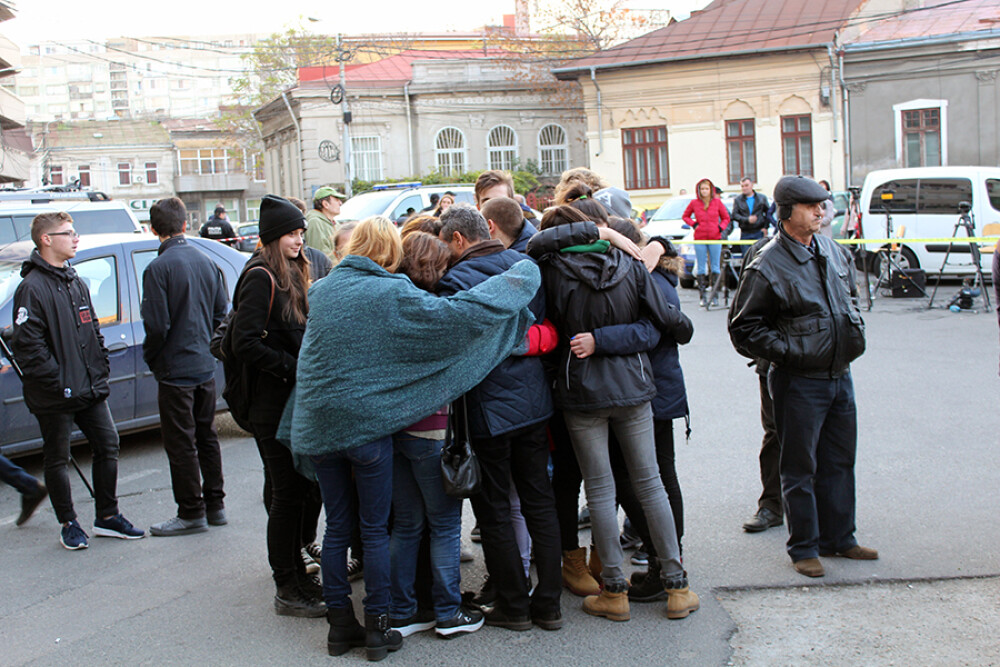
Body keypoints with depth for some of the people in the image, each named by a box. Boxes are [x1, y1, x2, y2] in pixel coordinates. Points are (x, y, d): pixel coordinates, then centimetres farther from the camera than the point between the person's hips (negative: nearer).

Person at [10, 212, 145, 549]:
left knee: (108, 446, 10)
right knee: (57, 459, 6)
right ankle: (69, 525, 18)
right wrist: (57, 381, -18)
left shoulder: (76, 283, 13)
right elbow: (26, 345, -18)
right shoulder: (32, 287, -13)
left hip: (91, 390, 8)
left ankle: (107, 517, 22)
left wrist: (101, 371, 9)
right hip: (55, 397, -8)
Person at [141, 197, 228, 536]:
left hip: (175, 369, -7)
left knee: (181, 443, 2)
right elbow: (221, 312, 8)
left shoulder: (158, 268, -16)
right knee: (206, 436, 17)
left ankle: (191, 513, 9)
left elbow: (156, 324, -18)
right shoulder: (206, 261, 4)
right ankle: (215, 505, 24)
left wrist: (150, 356, -1)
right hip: (206, 366, 7)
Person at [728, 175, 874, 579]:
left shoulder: (834, 252, 9)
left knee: (840, 461, 16)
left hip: (840, 375, 7)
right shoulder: (767, 266, -14)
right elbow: (743, 328, -11)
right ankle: (804, 548, 16)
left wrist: (854, 333, 11)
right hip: (799, 382, -7)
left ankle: (838, 537, 30)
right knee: (800, 468, 3)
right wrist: (789, 352, -17)